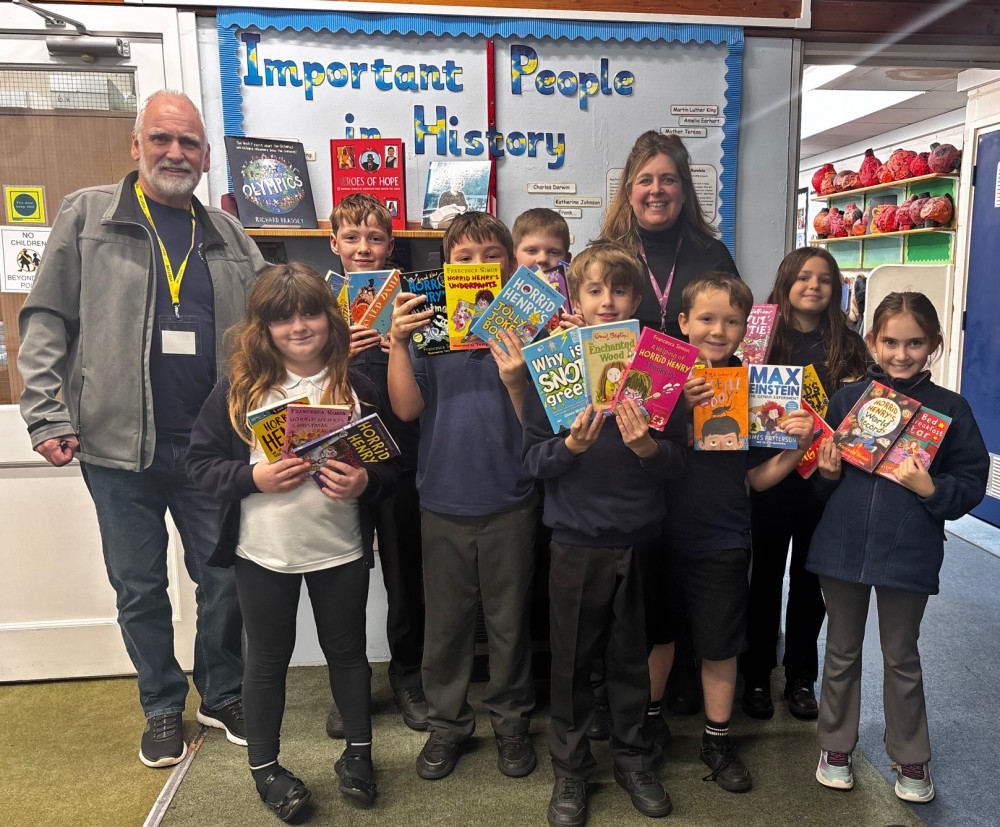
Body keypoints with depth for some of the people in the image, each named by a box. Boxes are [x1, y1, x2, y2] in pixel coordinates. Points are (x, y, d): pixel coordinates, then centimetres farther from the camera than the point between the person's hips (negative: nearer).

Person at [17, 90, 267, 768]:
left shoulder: (229, 236, 11)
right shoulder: (88, 216, 4)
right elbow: (47, 321, 0)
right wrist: (47, 415, -7)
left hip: (211, 445, 2)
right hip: (119, 445, -1)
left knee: (226, 578, 9)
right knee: (139, 587, 11)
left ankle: (223, 695, 31)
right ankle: (162, 708, 31)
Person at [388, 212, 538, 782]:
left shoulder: (524, 330, -2)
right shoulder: (429, 327, 1)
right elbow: (407, 408, -8)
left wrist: (516, 378, -25)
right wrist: (398, 342, -20)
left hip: (509, 503, -1)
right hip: (443, 501, 1)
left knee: (510, 620, 13)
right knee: (445, 621, 14)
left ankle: (512, 720, 33)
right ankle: (448, 722, 34)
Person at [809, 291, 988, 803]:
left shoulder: (950, 409, -4)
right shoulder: (846, 398, 0)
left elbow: (971, 485, -3)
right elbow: (822, 483, 9)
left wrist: (930, 489, -20)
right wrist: (828, 474, -12)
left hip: (909, 555, -1)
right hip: (842, 546, 2)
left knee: (901, 658, 15)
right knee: (842, 652, 16)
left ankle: (910, 759, 34)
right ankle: (835, 746, 34)